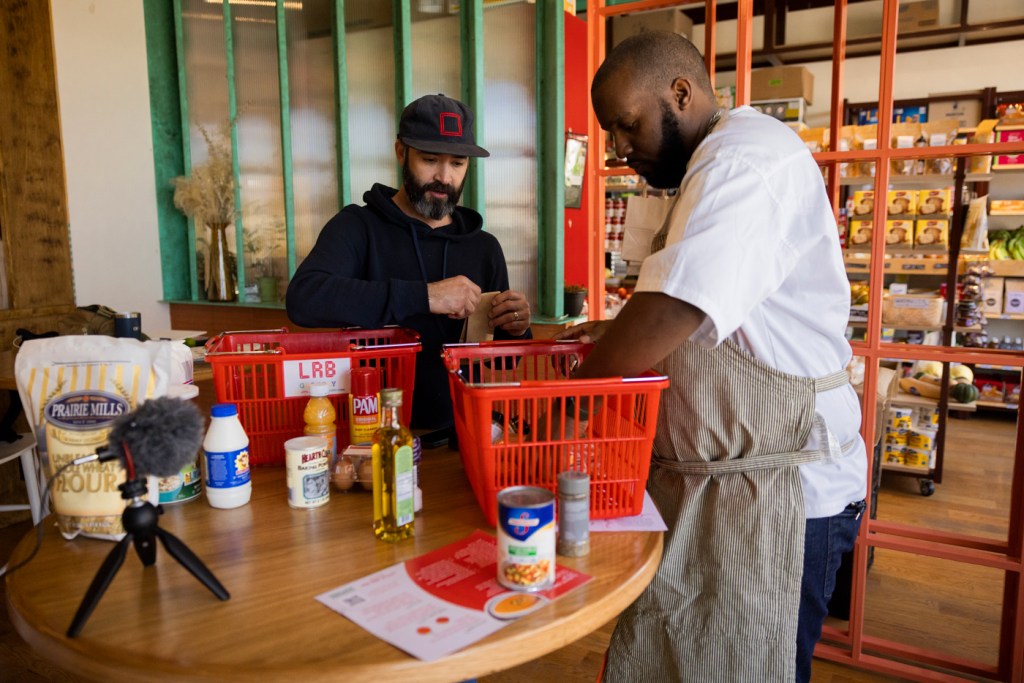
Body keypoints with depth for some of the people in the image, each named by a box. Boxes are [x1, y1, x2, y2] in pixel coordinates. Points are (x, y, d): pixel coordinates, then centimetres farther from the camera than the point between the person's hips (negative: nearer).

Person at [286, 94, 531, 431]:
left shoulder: (484, 247, 6)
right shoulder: (357, 226, -2)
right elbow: (303, 299, -21)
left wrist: (515, 332, -10)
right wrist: (424, 296, -26)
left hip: (460, 429, 1)